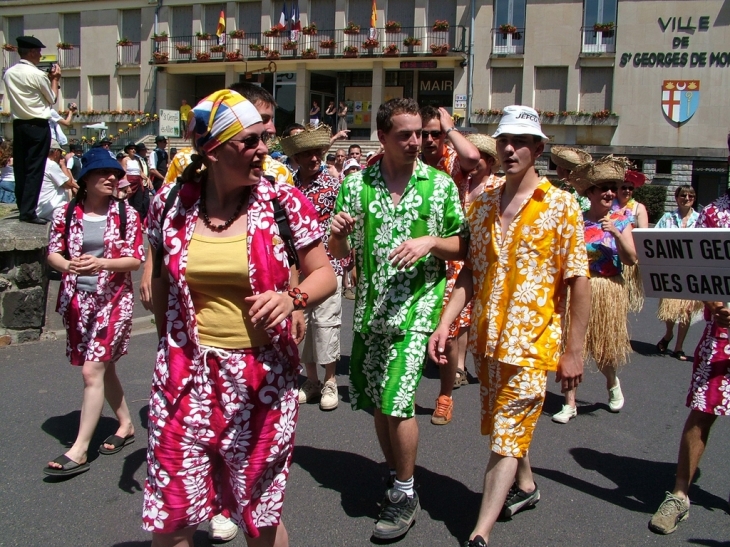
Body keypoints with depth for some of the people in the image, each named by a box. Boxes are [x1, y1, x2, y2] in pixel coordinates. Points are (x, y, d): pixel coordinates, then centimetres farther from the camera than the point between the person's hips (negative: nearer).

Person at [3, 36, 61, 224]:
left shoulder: (8, 73, 8)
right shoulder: (38, 75, -11)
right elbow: (52, 99, 2)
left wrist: (48, 78, 19)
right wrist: (54, 79, 14)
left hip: (18, 125, 7)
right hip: (38, 126, -7)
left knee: (20, 168, 10)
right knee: (35, 169, -5)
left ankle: (22, 208, 16)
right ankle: (28, 211, -7)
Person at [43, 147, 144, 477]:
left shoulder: (126, 214, -4)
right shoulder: (66, 214, 2)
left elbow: (135, 259, -6)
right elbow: (53, 252, 4)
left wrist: (101, 263, -22)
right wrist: (67, 265, -19)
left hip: (113, 299, -4)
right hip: (77, 300, 4)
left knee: (92, 370, -9)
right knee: (104, 367, 15)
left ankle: (80, 450, -3)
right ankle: (126, 424, 34)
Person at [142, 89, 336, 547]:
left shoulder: (283, 201, -5)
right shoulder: (171, 202, 0)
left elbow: (325, 275, -1)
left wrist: (291, 298, -20)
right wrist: (171, 342, 12)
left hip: (262, 380, -1)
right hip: (187, 379, 2)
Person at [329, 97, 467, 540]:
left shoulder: (440, 185, 0)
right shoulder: (357, 184, 4)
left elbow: (464, 246, 3)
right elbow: (340, 252, 7)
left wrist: (430, 242, -15)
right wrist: (338, 234, -15)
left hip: (415, 308, -3)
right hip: (369, 309, 4)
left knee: (397, 400, -10)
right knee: (378, 403, 12)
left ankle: (406, 494, 10)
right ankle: (396, 478, 34)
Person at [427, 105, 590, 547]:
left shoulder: (561, 205, -8)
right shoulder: (483, 204, 6)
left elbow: (579, 282, -8)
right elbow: (471, 271, 9)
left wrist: (574, 351, -10)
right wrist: (445, 323, -1)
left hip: (531, 341, -5)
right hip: (486, 339, 6)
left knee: (506, 437, -4)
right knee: (506, 425, 20)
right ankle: (525, 486, 44)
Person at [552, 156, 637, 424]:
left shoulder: (621, 220, 1)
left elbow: (631, 259, -8)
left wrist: (616, 233, -17)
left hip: (609, 291, 1)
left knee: (604, 346, 10)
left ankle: (612, 382, 43)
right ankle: (570, 403, 9)